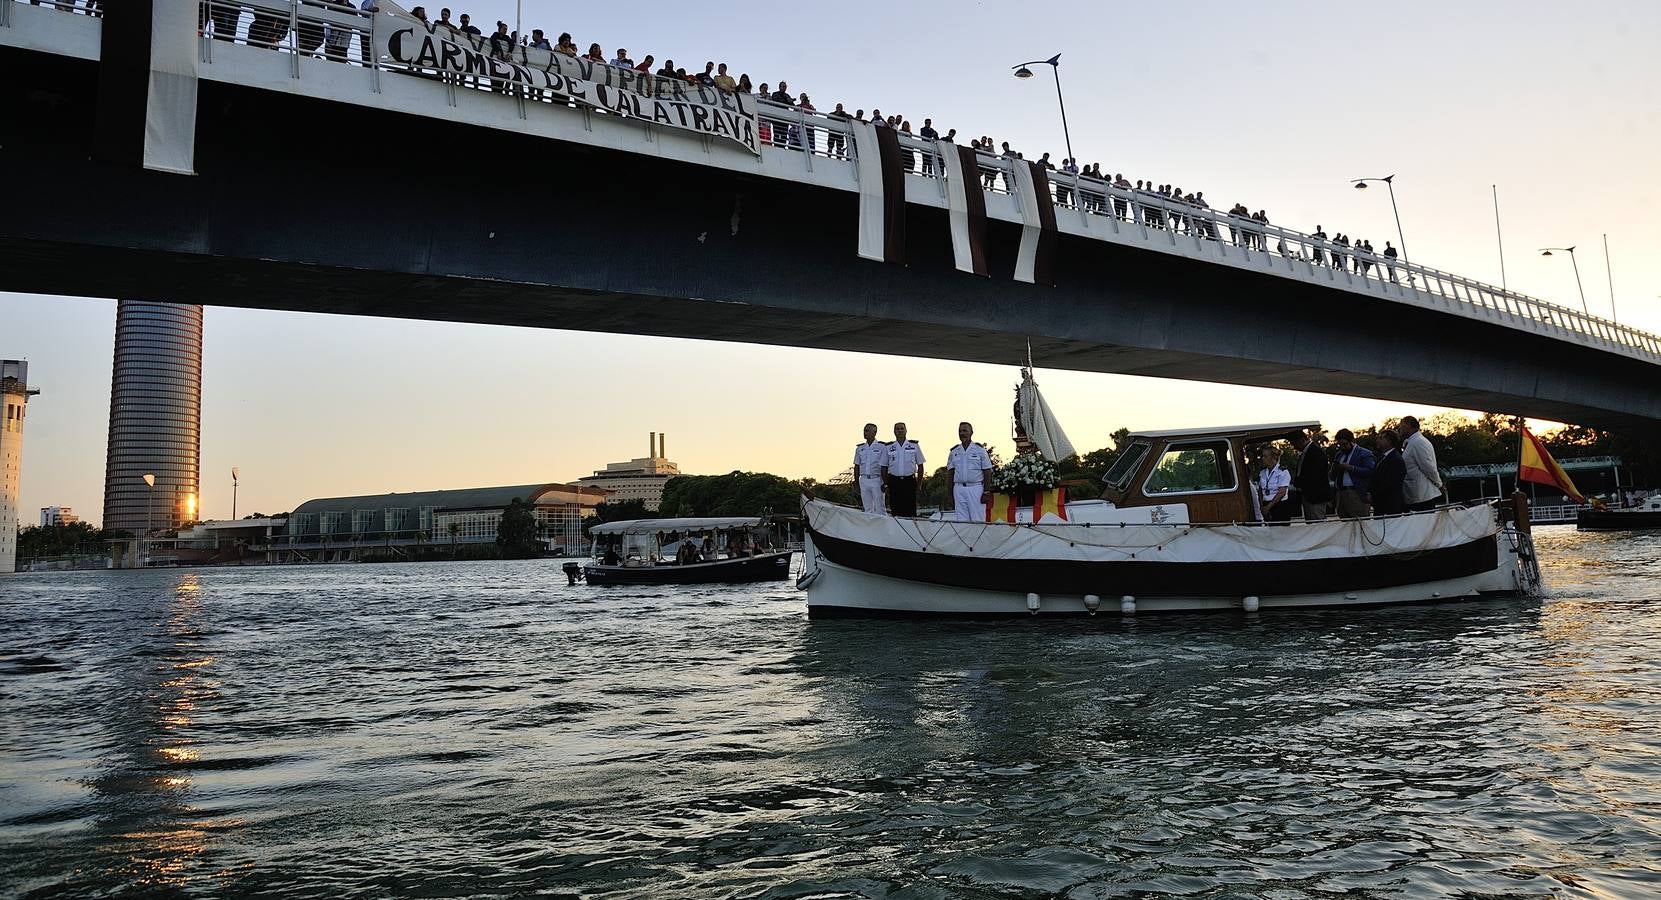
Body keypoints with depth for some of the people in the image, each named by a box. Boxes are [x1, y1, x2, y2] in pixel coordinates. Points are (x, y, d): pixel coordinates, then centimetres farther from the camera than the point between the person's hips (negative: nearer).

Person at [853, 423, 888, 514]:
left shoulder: (881, 447, -5)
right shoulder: (860, 448, 9)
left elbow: (883, 467, -7)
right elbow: (857, 466, 12)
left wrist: (884, 483, -12)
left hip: (876, 480, -5)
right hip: (864, 480, 5)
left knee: (879, 508, -3)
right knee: (867, 509, 8)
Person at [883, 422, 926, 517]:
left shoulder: (914, 446, 6)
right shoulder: (889, 447, 8)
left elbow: (920, 466, 9)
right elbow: (884, 468, 10)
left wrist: (919, 484, 3)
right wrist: (886, 484, 2)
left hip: (909, 481, -1)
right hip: (894, 482, 1)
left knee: (910, 509, -3)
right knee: (895, 510, 1)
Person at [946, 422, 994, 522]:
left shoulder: (980, 450, 3)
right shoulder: (954, 452, 12)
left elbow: (987, 472, 0)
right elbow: (950, 474, 12)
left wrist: (986, 492, -8)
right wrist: (950, 494, 4)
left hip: (976, 488, -3)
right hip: (959, 489, 3)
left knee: (978, 521, -6)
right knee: (961, 521, 2)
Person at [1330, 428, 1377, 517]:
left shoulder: (1364, 453, 1)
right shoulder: (1339, 454, 21)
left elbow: (1369, 472, -13)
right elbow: (1333, 476, 22)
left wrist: (1351, 468, -16)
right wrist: (1335, 468, 0)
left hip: (1357, 495, -6)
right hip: (1340, 494, 6)